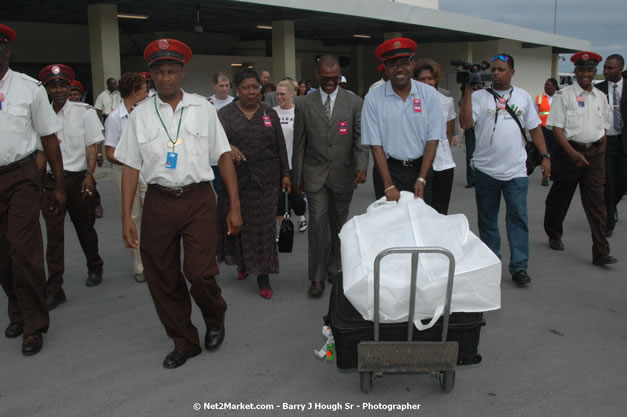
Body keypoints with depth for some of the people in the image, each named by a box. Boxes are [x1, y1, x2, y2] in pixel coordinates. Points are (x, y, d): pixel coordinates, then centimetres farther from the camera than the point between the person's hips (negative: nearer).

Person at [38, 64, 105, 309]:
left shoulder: (84, 112, -2)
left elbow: (92, 147, -5)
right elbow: (42, 151, 11)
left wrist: (89, 174, -17)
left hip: (78, 178, -2)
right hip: (52, 180, 2)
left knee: (84, 227, 12)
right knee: (53, 232, -4)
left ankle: (95, 269, 36)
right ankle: (54, 289, -1)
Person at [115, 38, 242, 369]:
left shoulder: (203, 108, 4)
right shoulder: (140, 114, 6)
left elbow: (223, 157, 4)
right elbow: (130, 166, 6)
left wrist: (234, 207, -1)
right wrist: (126, 217, 0)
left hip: (198, 199, -2)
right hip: (158, 202, 2)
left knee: (200, 273, -10)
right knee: (162, 279, 7)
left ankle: (215, 319, 24)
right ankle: (184, 343, 28)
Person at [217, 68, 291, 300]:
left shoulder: (270, 114, 7)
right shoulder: (226, 114, 2)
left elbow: (281, 147, 8)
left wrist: (285, 174, 5)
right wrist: (229, 147, -33)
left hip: (265, 179, 0)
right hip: (235, 178, 0)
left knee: (263, 226, 2)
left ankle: (263, 276, 8)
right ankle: (243, 263, 34)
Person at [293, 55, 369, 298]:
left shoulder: (354, 102, 1)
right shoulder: (303, 104, 2)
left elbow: (360, 139, -1)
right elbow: (299, 144, 4)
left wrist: (362, 165, -17)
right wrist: (297, 178, 5)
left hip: (344, 174, 1)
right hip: (315, 174, -1)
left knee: (338, 223, 11)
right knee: (318, 222, -7)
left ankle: (334, 268, 28)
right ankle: (317, 277, 2)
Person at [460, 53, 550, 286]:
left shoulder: (523, 97, 10)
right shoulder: (479, 96, 1)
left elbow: (534, 128, 13)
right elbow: (466, 123, -13)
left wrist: (545, 156, 6)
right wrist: (467, 90, -15)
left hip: (516, 170, 1)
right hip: (486, 169, 0)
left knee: (518, 217, -4)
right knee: (487, 218, 10)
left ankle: (519, 267, 1)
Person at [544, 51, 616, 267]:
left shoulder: (600, 97, 10)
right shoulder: (564, 95, -5)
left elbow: (603, 128, 17)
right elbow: (557, 128, -10)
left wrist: (601, 152, 10)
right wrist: (573, 153, -19)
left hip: (595, 153, 3)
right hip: (569, 151, -3)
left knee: (596, 201, -2)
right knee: (560, 196, 10)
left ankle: (601, 252, -3)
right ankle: (554, 235, 34)